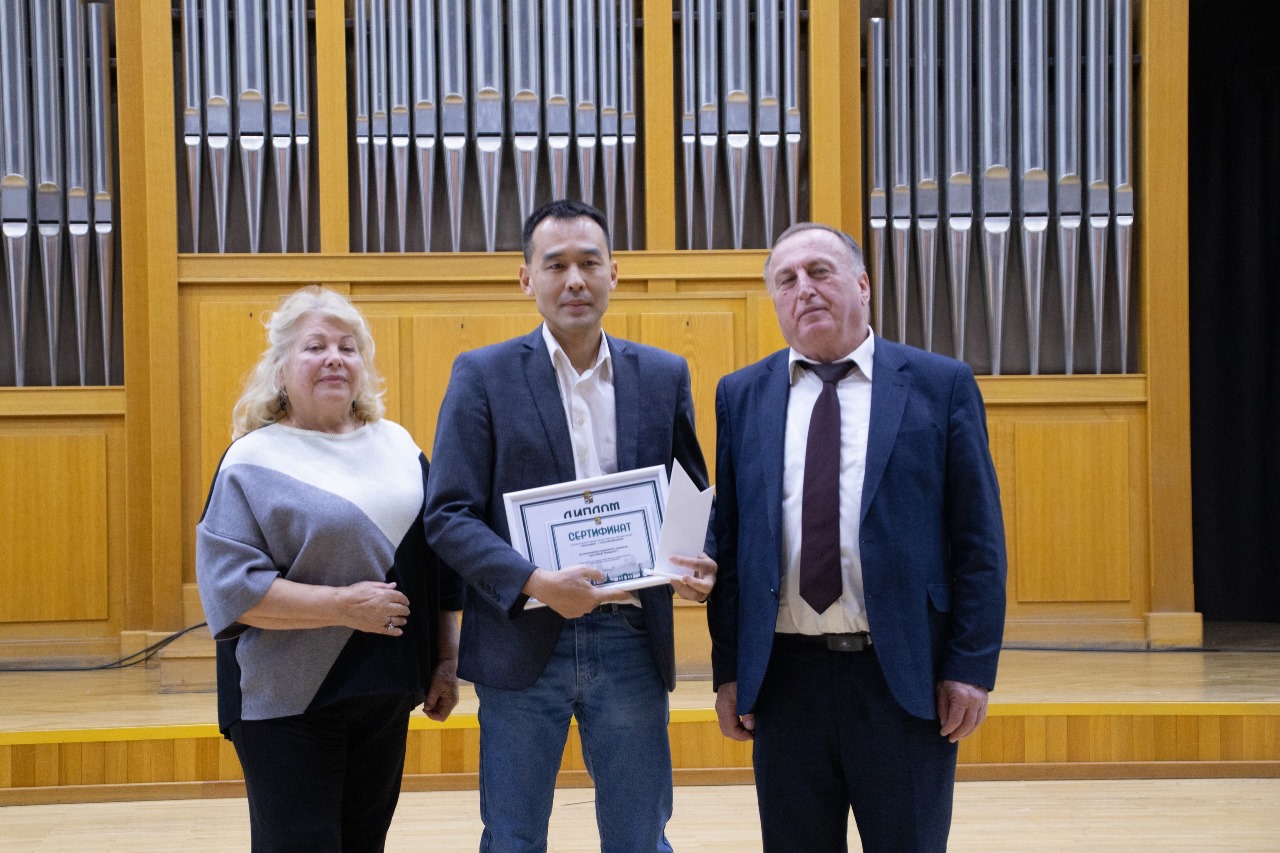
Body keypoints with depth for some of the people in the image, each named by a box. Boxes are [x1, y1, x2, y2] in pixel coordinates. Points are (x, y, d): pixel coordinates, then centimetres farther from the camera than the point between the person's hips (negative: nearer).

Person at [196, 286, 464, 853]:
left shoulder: (398, 445, 9)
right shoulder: (256, 460, -6)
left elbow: (438, 560, 13)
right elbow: (231, 586, -14)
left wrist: (445, 661, 8)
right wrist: (344, 605, -18)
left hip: (385, 697, 5)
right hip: (289, 701, -5)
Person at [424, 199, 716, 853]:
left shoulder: (663, 376, 7)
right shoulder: (483, 375, 0)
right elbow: (448, 516, -5)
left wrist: (703, 564, -9)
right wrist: (536, 583, -20)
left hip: (631, 644, 2)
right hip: (523, 645, -1)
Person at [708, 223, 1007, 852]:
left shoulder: (941, 386, 1)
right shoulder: (742, 397, 8)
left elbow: (979, 539, -1)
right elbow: (728, 543, 9)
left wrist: (971, 666, -7)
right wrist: (729, 670, 4)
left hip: (905, 678, -2)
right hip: (785, 677, 2)